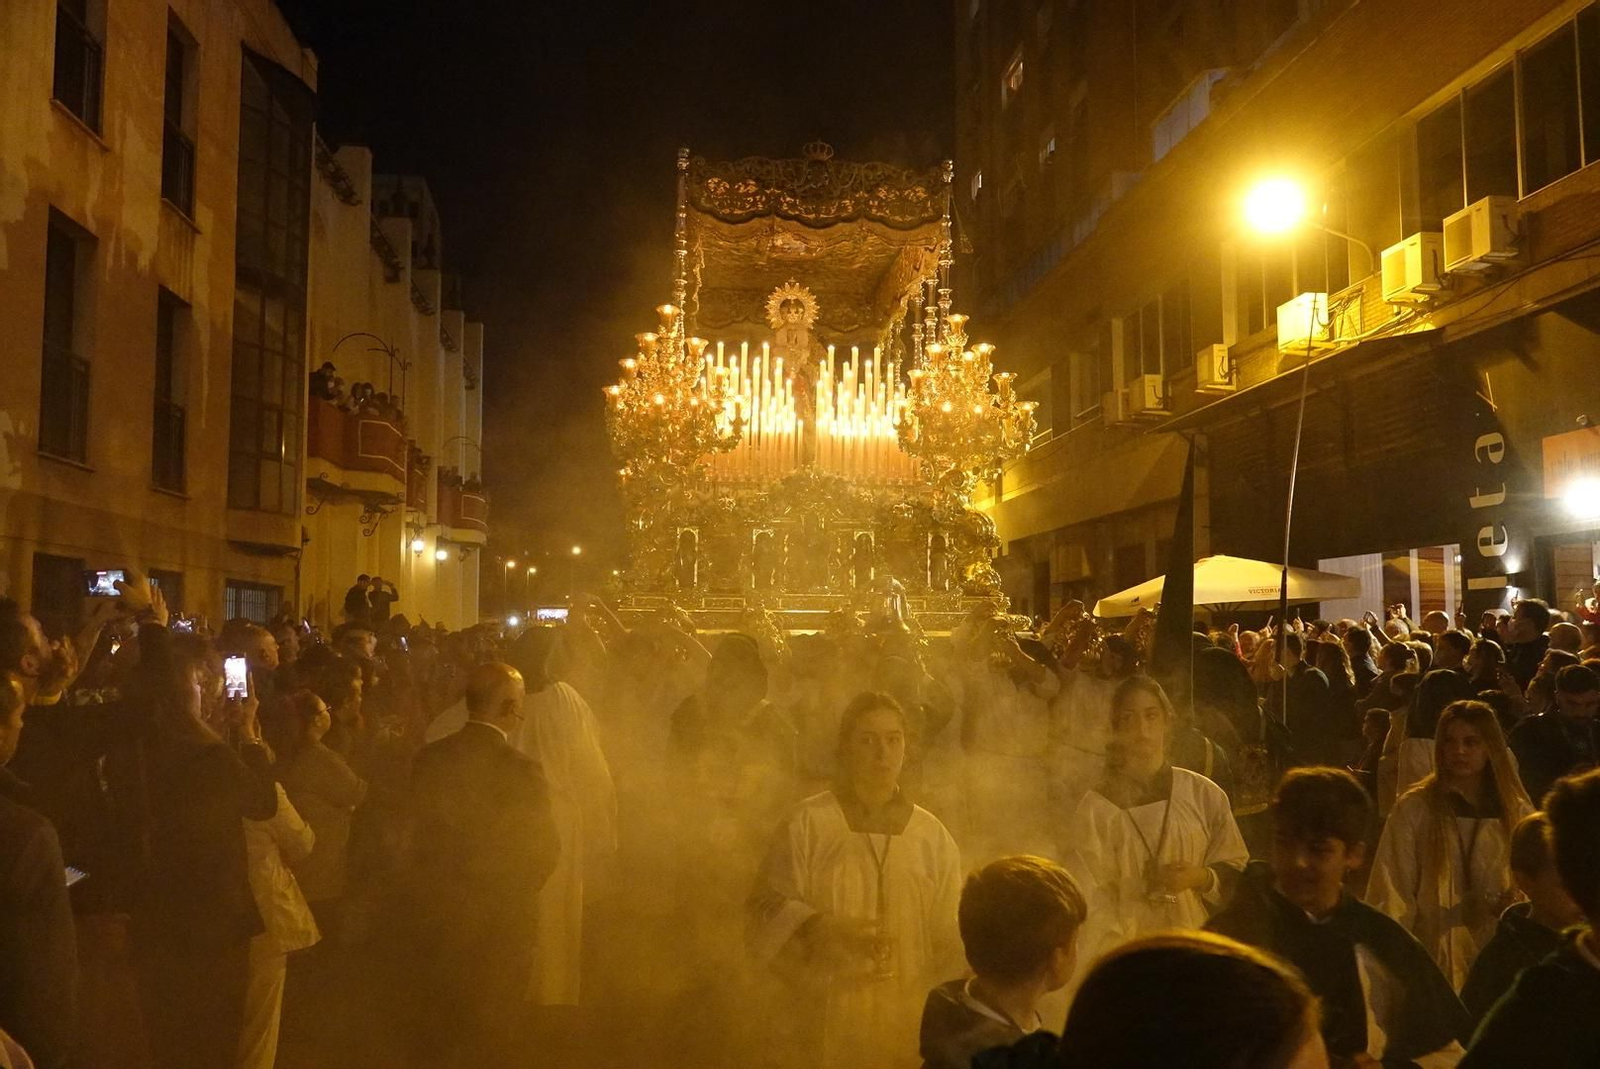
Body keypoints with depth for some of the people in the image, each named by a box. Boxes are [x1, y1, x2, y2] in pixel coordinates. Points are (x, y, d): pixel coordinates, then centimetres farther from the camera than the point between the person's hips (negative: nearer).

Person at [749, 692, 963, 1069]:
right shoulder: (807, 822, -1)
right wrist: (825, 930, -16)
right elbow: (769, 911, -2)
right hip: (829, 1018, -2)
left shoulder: (932, 835, 6)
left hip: (910, 1023, 2)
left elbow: (949, 939, 10)